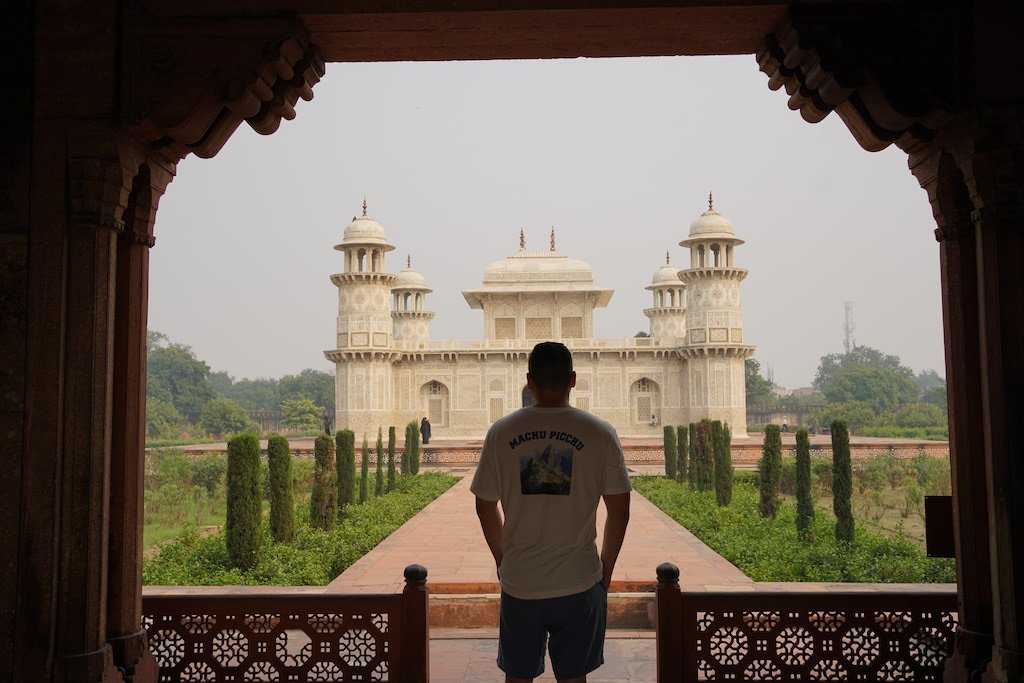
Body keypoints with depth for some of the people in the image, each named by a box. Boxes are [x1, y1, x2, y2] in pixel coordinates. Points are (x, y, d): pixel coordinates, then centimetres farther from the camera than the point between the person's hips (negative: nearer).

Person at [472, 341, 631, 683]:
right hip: (579, 583, -1)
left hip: (518, 583, 1)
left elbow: (485, 506, 2)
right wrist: (606, 570, 11)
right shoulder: (601, 433, -8)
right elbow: (619, 510, -3)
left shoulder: (500, 433, -5)